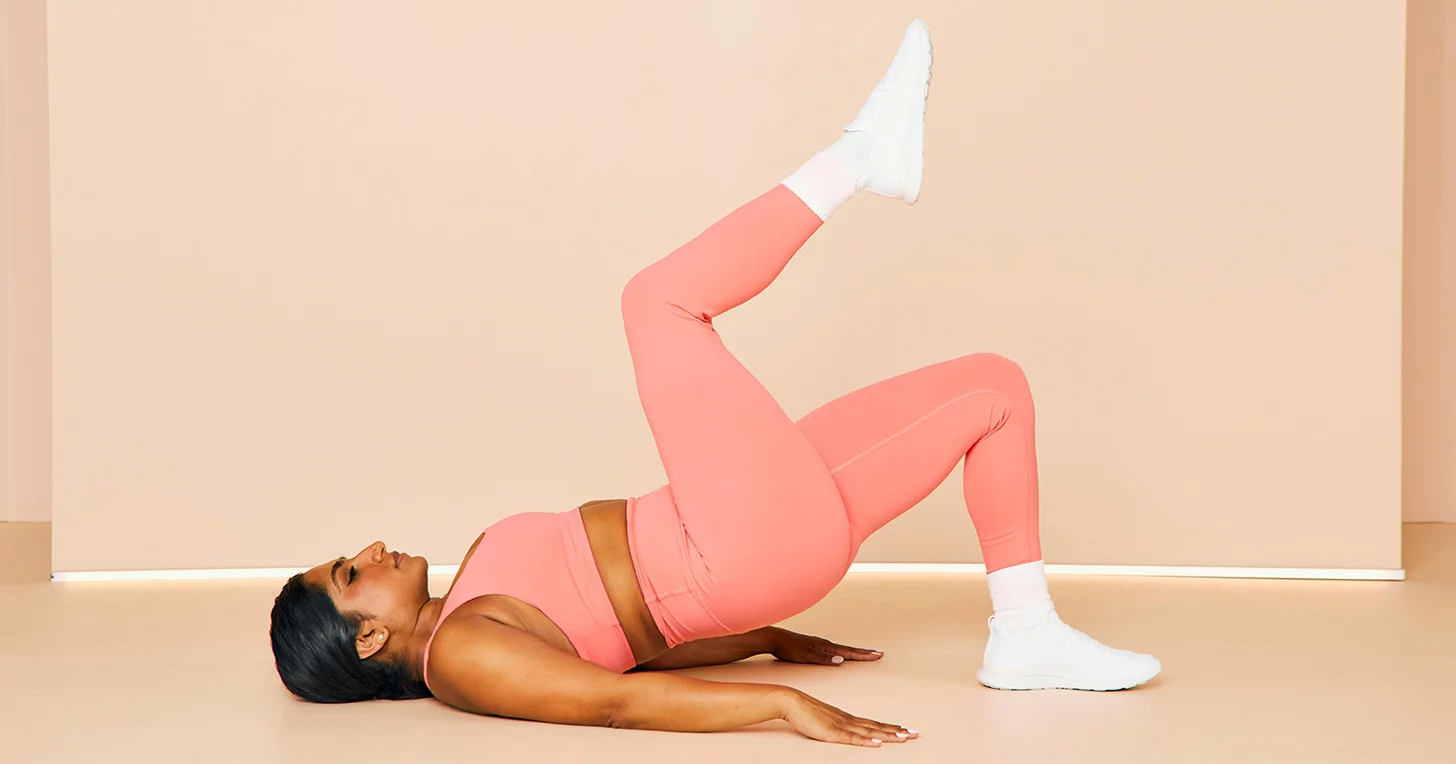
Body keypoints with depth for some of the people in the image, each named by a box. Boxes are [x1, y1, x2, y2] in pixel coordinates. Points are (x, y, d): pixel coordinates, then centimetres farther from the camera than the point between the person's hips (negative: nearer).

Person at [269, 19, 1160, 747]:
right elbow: (616, 700, -23)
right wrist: (782, 702, -33)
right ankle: (861, 158, -3)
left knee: (994, 381, 12)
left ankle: (1028, 633, 9)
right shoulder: (458, 656, -9)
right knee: (658, 299, -15)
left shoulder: (473, 602, 18)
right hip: (760, 539, -9)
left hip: (774, 528, 9)